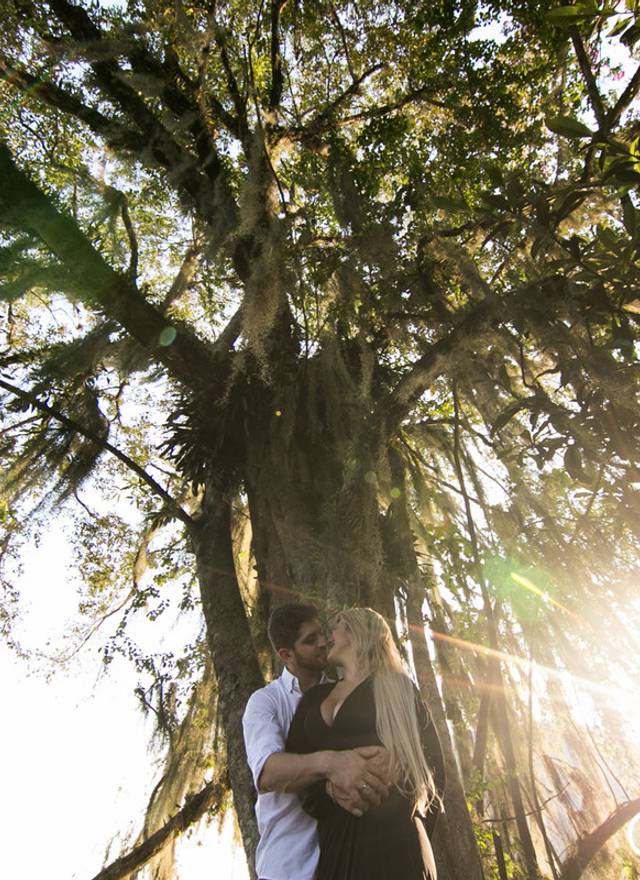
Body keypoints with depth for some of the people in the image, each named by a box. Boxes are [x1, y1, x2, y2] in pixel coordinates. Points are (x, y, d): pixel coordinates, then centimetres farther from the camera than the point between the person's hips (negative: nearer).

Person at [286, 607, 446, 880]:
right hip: (333, 842, 4)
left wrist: (416, 832, -1)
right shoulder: (315, 697, 14)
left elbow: (432, 760, 2)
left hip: (390, 839, -4)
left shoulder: (397, 686, 3)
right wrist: (325, 787, -13)